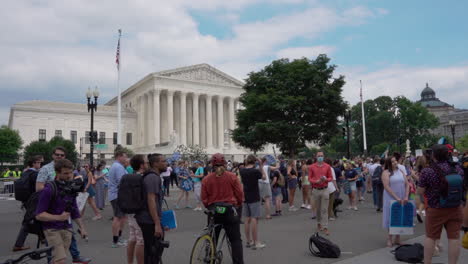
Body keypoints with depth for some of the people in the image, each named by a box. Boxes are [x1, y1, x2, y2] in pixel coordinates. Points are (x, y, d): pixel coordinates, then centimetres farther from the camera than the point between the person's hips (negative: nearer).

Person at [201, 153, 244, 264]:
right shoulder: (232, 177, -8)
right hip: (229, 209, -2)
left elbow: (204, 198, -1)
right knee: (235, 239, 6)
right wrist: (238, 204, 16)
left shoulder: (206, 179, -4)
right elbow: (239, 194, -4)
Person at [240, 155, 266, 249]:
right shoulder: (255, 171, -16)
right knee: (254, 219, -3)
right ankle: (255, 242, -1)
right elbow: (264, 177, 1)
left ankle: (248, 241, 20)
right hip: (254, 198, -6)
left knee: (247, 219, 13)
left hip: (246, 198, 6)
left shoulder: (242, 171, 0)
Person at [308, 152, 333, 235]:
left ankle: (325, 227, -1)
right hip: (315, 190, 1)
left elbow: (331, 178, 5)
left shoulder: (327, 166, 2)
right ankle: (319, 223, 29)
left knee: (324, 209, -3)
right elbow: (309, 178, 2)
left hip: (325, 190, -1)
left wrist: (326, 179, -16)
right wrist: (316, 181, -17)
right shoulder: (311, 167, 1)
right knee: (318, 209, 11)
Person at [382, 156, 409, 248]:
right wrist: (396, 198, -19)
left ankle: (397, 238, 21)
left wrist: (406, 196, -7)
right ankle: (390, 239, 13)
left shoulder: (401, 171, 9)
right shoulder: (386, 172, -6)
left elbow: (407, 184, 6)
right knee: (391, 218, 3)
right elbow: (387, 187, -14)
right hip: (391, 198, -4)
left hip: (402, 199, 4)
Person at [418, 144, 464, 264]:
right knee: (454, 237, 8)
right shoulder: (458, 168, -3)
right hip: (455, 209, 3)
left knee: (430, 237, 11)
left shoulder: (427, 171, -16)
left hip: (435, 210, -2)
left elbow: (420, 191, -8)